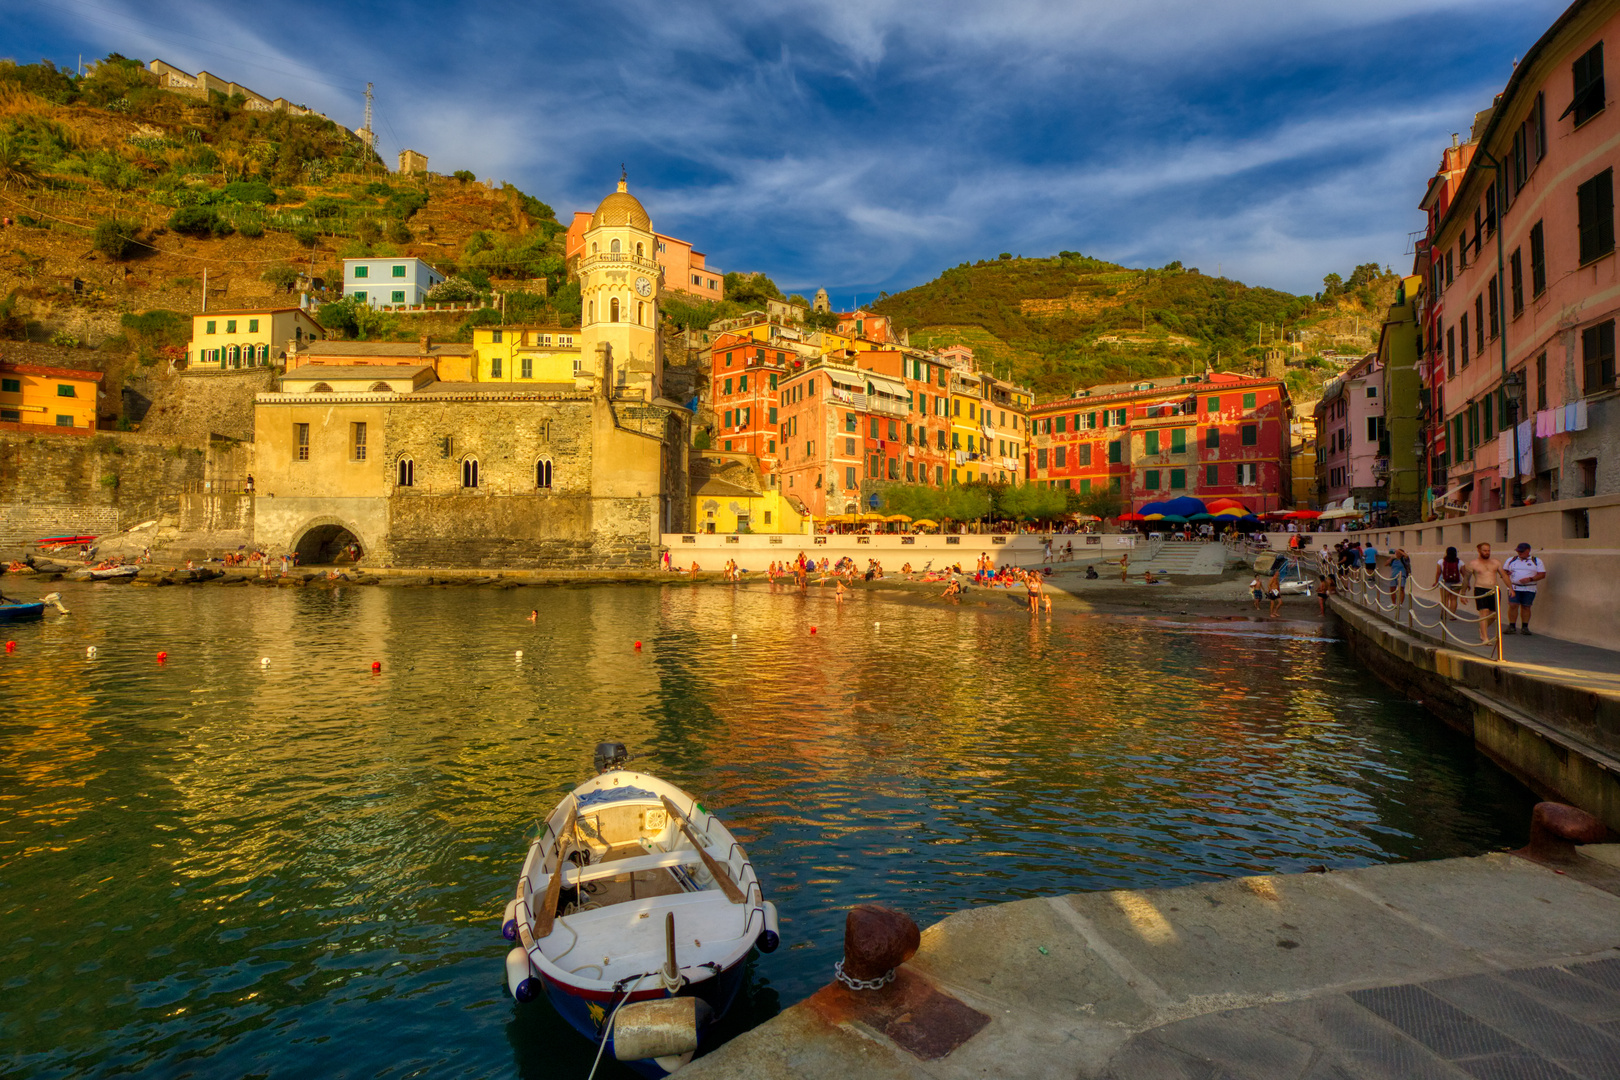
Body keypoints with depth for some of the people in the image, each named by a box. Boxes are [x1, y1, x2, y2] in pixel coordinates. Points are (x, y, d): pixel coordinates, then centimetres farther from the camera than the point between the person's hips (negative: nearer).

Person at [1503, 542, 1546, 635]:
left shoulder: (1536, 561, 7)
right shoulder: (1511, 560, 12)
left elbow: (1542, 574, 1)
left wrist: (1530, 579, -14)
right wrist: (1506, 574, -5)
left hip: (1529, 589, -1)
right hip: (1514, 588, 1)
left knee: (1526, 607, 1)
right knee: (1513, 606, -8)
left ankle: (1525, 628, 8)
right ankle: (1512, 627, -4)